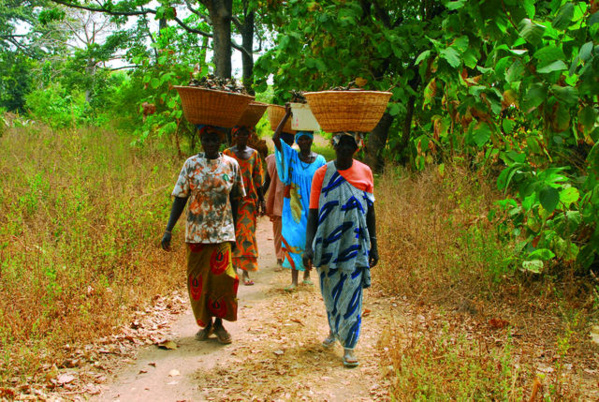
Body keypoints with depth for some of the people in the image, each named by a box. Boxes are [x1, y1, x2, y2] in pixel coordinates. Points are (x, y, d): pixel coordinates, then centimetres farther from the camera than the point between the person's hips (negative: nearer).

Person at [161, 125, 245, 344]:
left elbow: (235, 201, 8)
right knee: (198, 281, 6)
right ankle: (206, 323, 25)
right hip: (196, 232, 1)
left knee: (223, 278, -8)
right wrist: (168, 230, -7)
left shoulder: (231, 165, 1)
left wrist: (234, 233, 8)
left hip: (222, 233, -1)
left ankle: (219, 322, 13)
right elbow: (180, 198, 0)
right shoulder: (191, 164, -1)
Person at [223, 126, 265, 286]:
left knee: (248, 233, -1)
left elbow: (258, 179, 12)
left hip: (249, 199, 2)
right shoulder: (227, 154, 1)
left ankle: (246, 271, 3)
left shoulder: (254, 154, 10)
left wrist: (261, 200, 8)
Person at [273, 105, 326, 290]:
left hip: (312, 206, 1)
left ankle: (307, 274, 24)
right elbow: (275, 137, -13)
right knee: (293, 238, -3)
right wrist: (287, 115, -16)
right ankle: (294, 278, 2)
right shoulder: (291, 156, -2)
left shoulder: (319, 160, -1)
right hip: (295, 205, 0)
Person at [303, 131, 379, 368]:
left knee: (351, 294, -2)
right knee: (330, 291, 13)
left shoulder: (365, 172, 2)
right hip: (328, 243, 0)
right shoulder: (322, 174, -2)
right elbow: (313, 213, -2)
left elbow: (370, 212, 8)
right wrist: (308, 247, -9)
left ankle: (349, 346, 7)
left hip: (355, 245, 0)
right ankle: (334, 330, 38)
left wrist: (374, 246, 7)